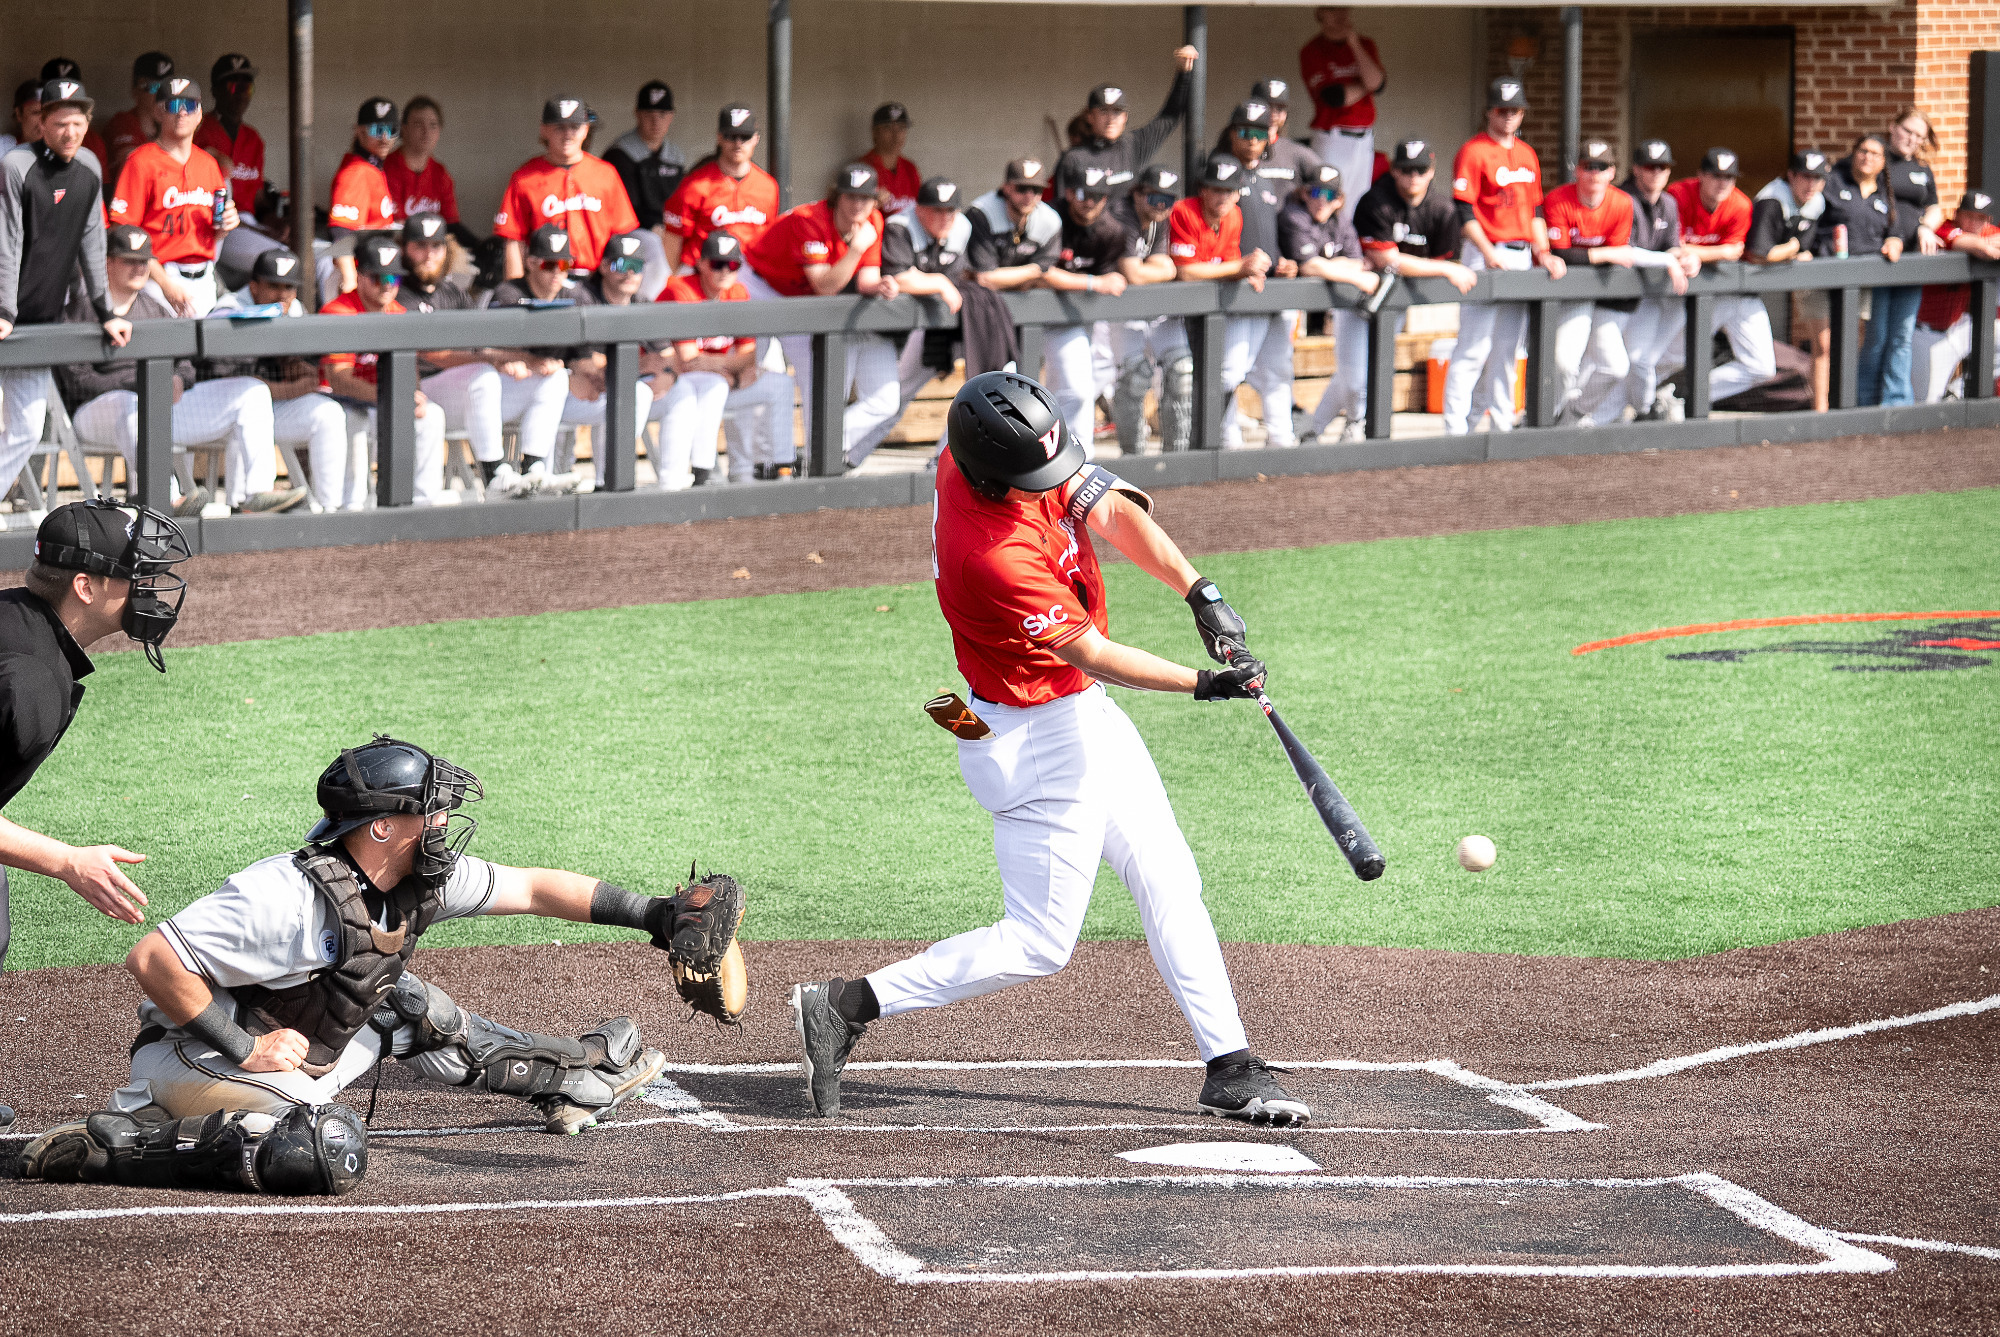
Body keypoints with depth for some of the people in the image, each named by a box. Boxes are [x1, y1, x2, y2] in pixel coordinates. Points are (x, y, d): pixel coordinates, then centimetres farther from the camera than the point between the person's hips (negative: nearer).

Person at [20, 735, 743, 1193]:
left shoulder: (422, 880, -3)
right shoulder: (291, 896, -29)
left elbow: (532, 888, 10)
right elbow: (152, 960, -30)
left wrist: (652, 914, 8)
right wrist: (244, 1049, -26)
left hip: (292, 1057, 9)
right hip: (192, 1058, -9)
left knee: (411, 1012, 16)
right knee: (332, 1151, -31)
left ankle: (572, 1075, 37)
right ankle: (117, 1143, -23)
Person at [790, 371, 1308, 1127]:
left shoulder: (998, 456, -11)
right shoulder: (992, 556, -34)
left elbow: (1113, 511, -9)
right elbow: (1090, 654, -27)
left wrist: (1199, 592, -20)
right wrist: (1203, 684, -28)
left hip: (1080, 715, 9)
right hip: (1037, 738, -9)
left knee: (1169, 884, 13)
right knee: (1039, 944, -2)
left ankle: (1230, 1070, 19)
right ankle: (846, 1007, 3)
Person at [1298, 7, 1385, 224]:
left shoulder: (1365, 45, 11)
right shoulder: (1312, 51, -4)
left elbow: (1377, 83, -6)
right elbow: (1334, 97, -15)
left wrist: (1355, 44, -9)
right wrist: (1365, 85, 0)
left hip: (1364, 139, 5)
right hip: (1332, 139, -5)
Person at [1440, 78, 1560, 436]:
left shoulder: (1527, 155, 17)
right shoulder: (1473, 152, -5)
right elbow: (1465, 212, -11)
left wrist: (1543, 252, 8)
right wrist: (1489, 254, -20)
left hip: (1523, 256, 7)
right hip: (1486, 254, -7)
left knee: (1507, 349, 10)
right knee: (1474, 348, -10)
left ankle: (1502, 422, 16)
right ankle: (1456, 429, -9)